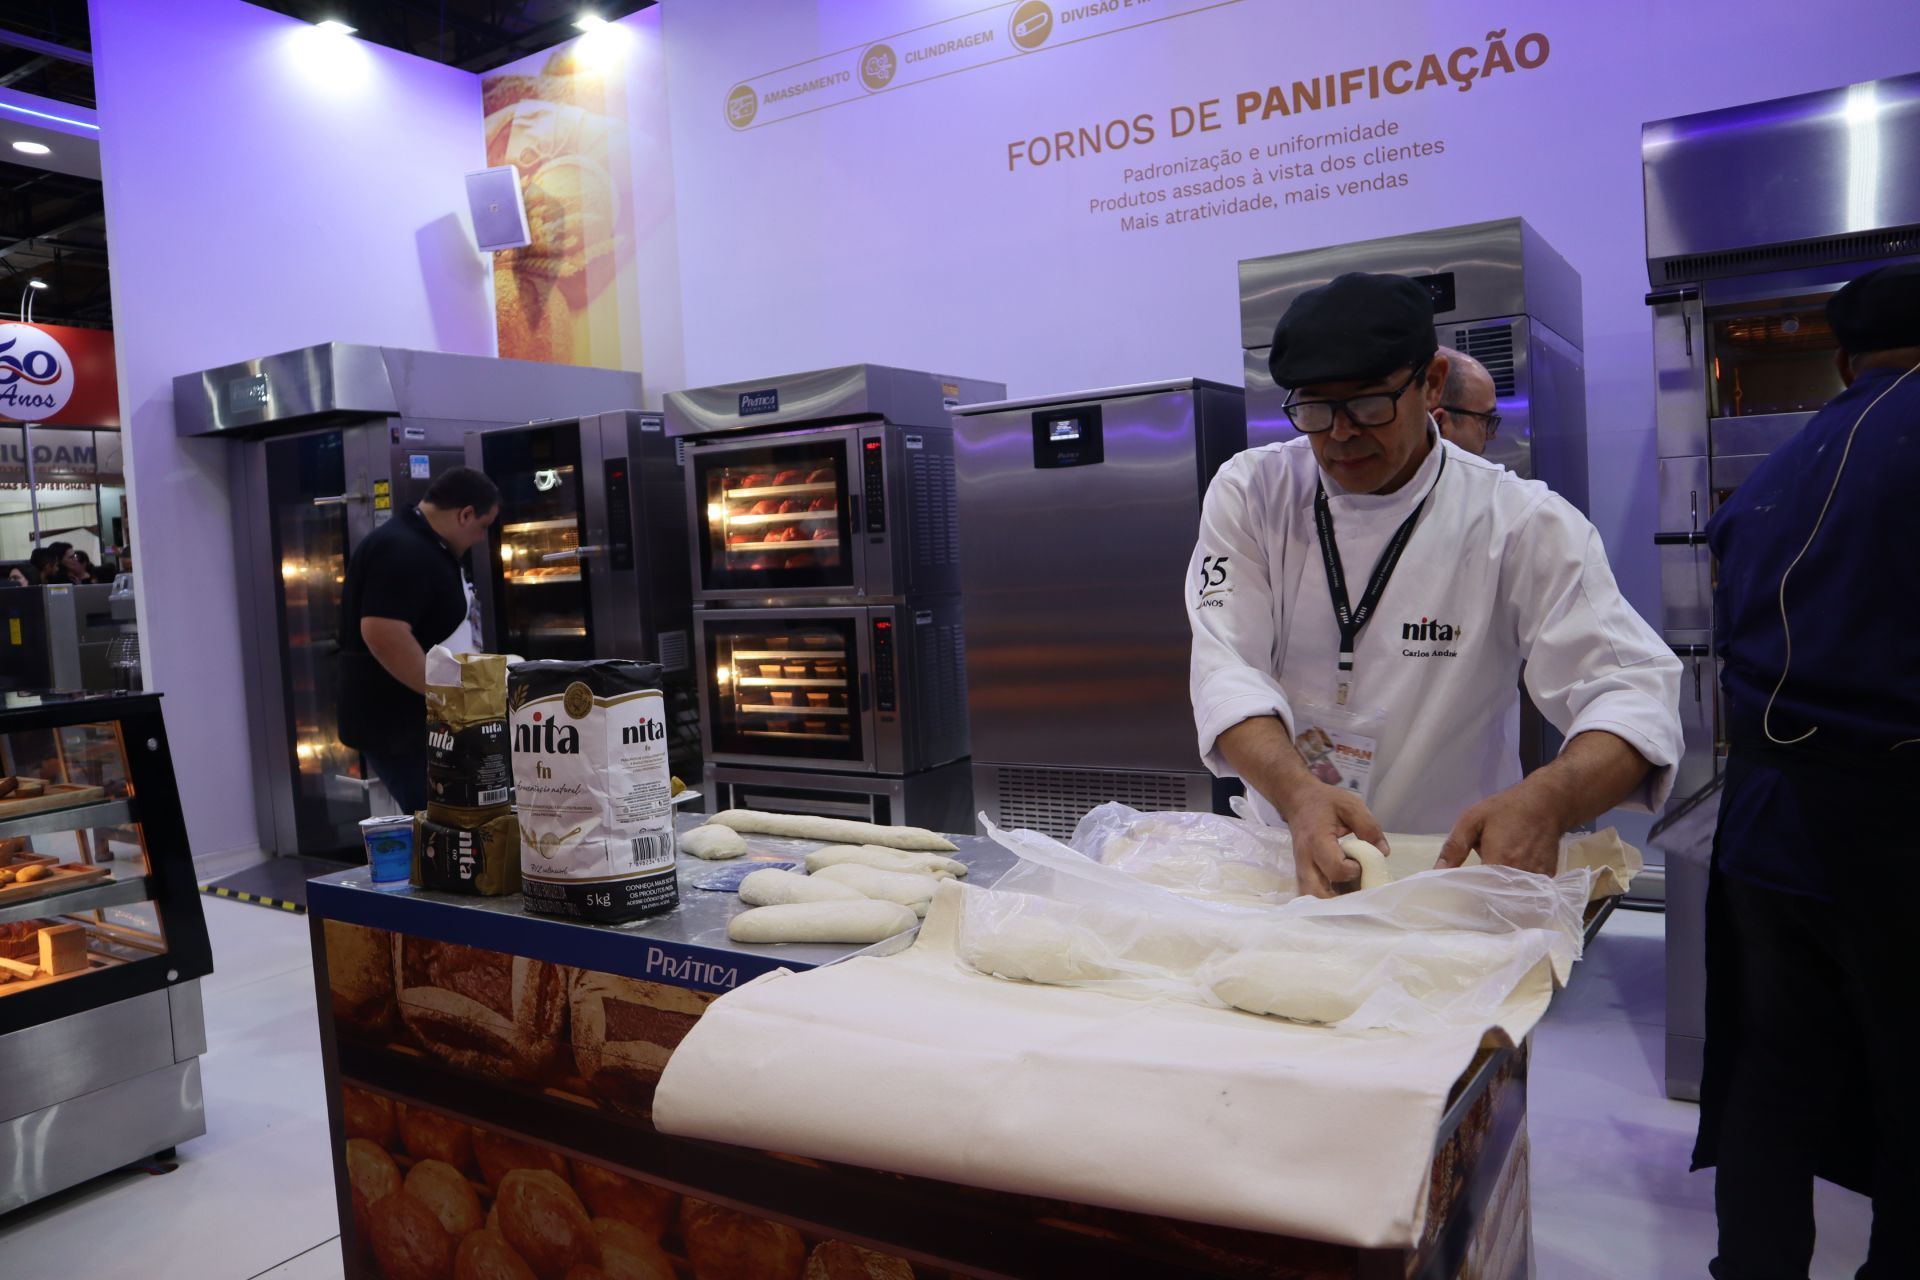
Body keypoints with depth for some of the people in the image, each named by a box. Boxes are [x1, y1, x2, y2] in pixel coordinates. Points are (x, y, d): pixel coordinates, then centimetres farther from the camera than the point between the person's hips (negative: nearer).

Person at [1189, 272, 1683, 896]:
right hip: (1283, 862, 2)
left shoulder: (1521, 522, -5)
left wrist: (1547, 801, -35)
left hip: (1452, 866, -1)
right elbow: (1227, 666, -12)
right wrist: (1298, 791, -32)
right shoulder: (1248, 493, -1)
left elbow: (1632, 689, -13)